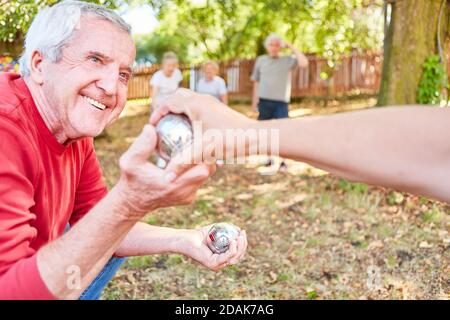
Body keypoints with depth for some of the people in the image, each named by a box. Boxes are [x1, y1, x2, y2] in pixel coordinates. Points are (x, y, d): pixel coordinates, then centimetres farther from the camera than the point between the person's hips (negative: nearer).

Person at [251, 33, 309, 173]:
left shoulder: (288, 60, 2)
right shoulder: (261, 60, 8)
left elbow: (304, 63, -16)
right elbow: (256, 82, 12)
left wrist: (292, 47, -8)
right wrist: (254, 101, 10)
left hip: (281, 102, -2)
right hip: (264, 101, 2)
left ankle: (282, 160, 11)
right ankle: (269, 160, 22)